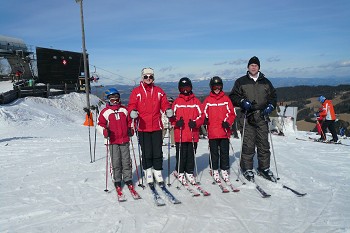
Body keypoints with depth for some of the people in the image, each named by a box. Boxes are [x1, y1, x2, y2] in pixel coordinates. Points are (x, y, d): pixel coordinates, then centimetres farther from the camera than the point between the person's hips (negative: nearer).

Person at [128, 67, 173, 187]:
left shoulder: (159, 91, 11)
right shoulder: (136, 91, 4)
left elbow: (164, 104, 9)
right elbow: (131, 106, -1)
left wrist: (168, 110, -12)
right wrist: (133, 112, -23)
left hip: (156, 126, 2)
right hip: (142, 127, -2)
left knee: (157, 151, 5)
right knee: (146, 152, 4)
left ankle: (158, 171, 20)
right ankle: (148, 172, 21)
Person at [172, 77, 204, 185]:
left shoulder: (196, 101, 8)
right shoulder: (177, 101, 6)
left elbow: (201, 115, 6)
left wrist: (195, 123, -11)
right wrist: (177, 122, -13)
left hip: (193, 134, 1)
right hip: (180, 134, -1)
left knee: (191, 155, 8)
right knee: (181, 155, 3)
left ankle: (189, 172, 21)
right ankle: (179, 172, 19)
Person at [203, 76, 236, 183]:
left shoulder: (226, 99, 6)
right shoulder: (207, 100, 5)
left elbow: (232, 113, 6)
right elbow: (204, 114, 7)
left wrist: (228, 122, -9)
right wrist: (205, 120, -13)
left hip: (224, 131, 1)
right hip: (212, 132, 0)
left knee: (224, 152, 6)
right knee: (214, 153, 7)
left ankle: (225, 170, 18)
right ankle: (215, 170, 18)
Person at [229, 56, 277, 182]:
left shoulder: (266, 82, 15)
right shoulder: (241, 82, 7)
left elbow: (273, 96, 21)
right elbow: (233, 96, 6)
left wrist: (270, 106, 2)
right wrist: (242, 101, -12)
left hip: (262, 117, 3)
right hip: (248, 117, -3)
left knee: (264, 144, 6)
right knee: (248, 145, -4)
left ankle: (264, 168, 19)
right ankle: (247, 169, 9)